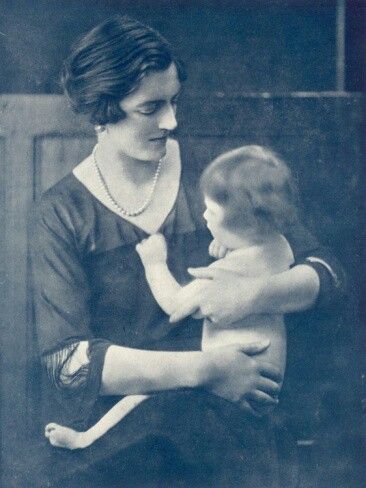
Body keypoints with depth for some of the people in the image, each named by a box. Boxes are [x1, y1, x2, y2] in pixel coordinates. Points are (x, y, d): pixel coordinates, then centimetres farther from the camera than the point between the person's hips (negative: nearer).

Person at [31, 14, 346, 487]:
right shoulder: (63, 213, -8)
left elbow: (326, 274, -2)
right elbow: (66, 357, -16)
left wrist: (251, 296, -22)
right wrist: (204, 369, -21)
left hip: (225, 438, 2)